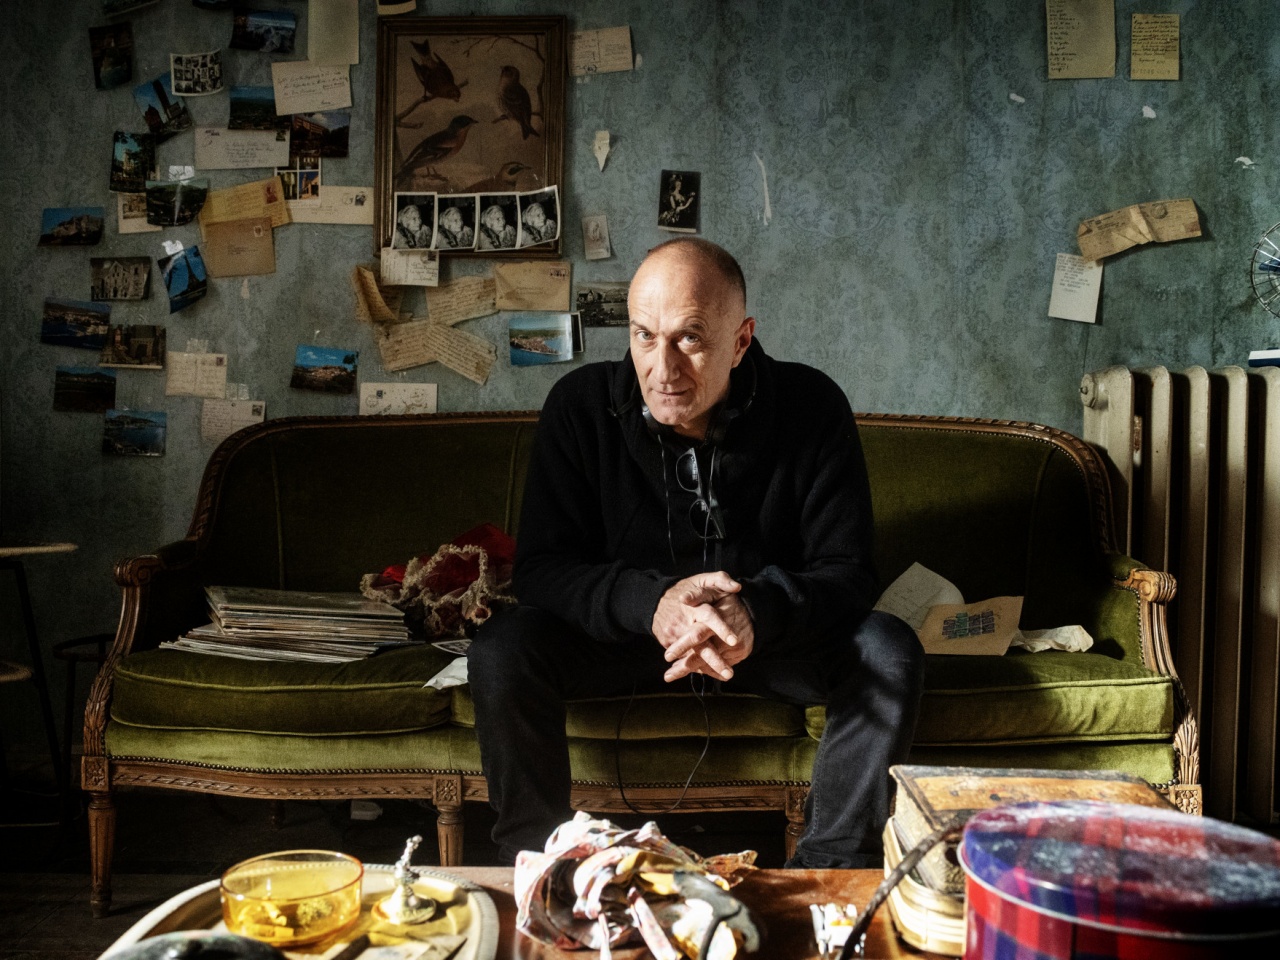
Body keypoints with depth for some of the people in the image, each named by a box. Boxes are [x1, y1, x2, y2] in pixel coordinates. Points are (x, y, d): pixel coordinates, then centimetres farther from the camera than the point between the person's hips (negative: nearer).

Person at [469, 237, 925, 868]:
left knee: (889, 654, -26)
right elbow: (540, 569, -15)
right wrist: (651, 602, -36)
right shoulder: (581, 405, -14)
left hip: (768, 635, 1)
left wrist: (754, 613, -37)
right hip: (623, 633, 0)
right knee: (501, 651, -26)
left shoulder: (811, 408, -15)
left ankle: (828, 872, -10)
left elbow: (847, 573, -14)